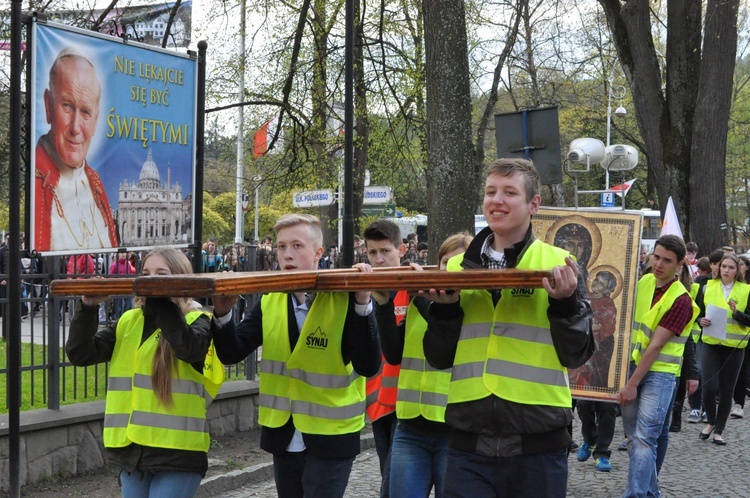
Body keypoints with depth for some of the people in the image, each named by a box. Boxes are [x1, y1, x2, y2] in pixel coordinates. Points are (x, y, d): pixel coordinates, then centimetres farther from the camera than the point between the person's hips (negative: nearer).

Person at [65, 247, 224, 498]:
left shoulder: (197, 321, -2)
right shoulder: (128, 322, 11)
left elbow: (190, 348, -26)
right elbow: (81, 353, 1)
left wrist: (161, 300, -28)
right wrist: (87, 308, -11)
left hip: (178, 454, -5)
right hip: (132, 451, 5)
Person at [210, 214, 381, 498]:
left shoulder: (345, 298, -12)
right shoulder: (269, 300, 3)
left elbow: (368, 367, -20)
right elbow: (231, 354, -4)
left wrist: (362, 305, -29)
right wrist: (223, 314, -21)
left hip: (330, 438, -5)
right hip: (283, 436, 5)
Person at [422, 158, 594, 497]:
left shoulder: (560, 266, 0)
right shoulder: (456, 268, 8)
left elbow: (577, 355, -2)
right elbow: (439, 358, 8)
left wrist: (566, 303, -17)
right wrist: (445, 309, -8)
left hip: (538, 445, -2)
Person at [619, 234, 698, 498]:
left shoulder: (681, 300, -14)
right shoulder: (642, 282, 5)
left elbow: (655, 347, -16)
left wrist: (632, 384, -16)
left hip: (659, 372, -6)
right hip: (631, 365, 6)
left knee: (643, 438, -14)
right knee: (634, 437, 10)